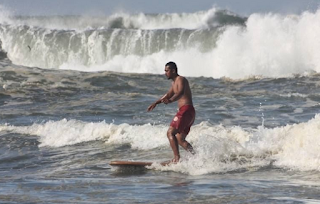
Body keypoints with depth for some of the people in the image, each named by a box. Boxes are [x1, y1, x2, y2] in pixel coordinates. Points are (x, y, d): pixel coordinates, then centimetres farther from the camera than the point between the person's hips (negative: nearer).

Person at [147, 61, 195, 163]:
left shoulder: (181, 80, -9)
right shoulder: (174, 83, 21)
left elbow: (181, 92, -30)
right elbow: (168, 94, 38)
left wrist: (170, 100, -47)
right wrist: (156, 103, 41)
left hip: (186, 110, -10)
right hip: (188, 112, 10)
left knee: (170, 133, -16)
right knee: (179, 139, 11)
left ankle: (177, 158, -25)